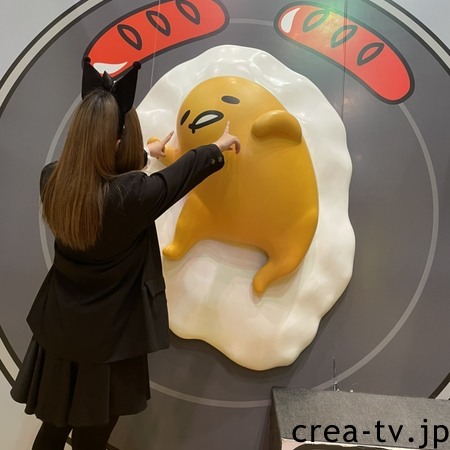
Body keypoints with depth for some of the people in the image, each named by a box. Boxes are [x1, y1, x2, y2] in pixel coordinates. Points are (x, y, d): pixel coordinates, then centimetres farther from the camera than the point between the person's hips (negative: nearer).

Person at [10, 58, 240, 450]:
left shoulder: (52, 179, -9)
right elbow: (182, 174, -9)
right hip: (108, 341, -6)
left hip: (58, 332, 6)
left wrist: (147, 153, 25)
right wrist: (219, 147, 10)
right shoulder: (132, 194, -27)